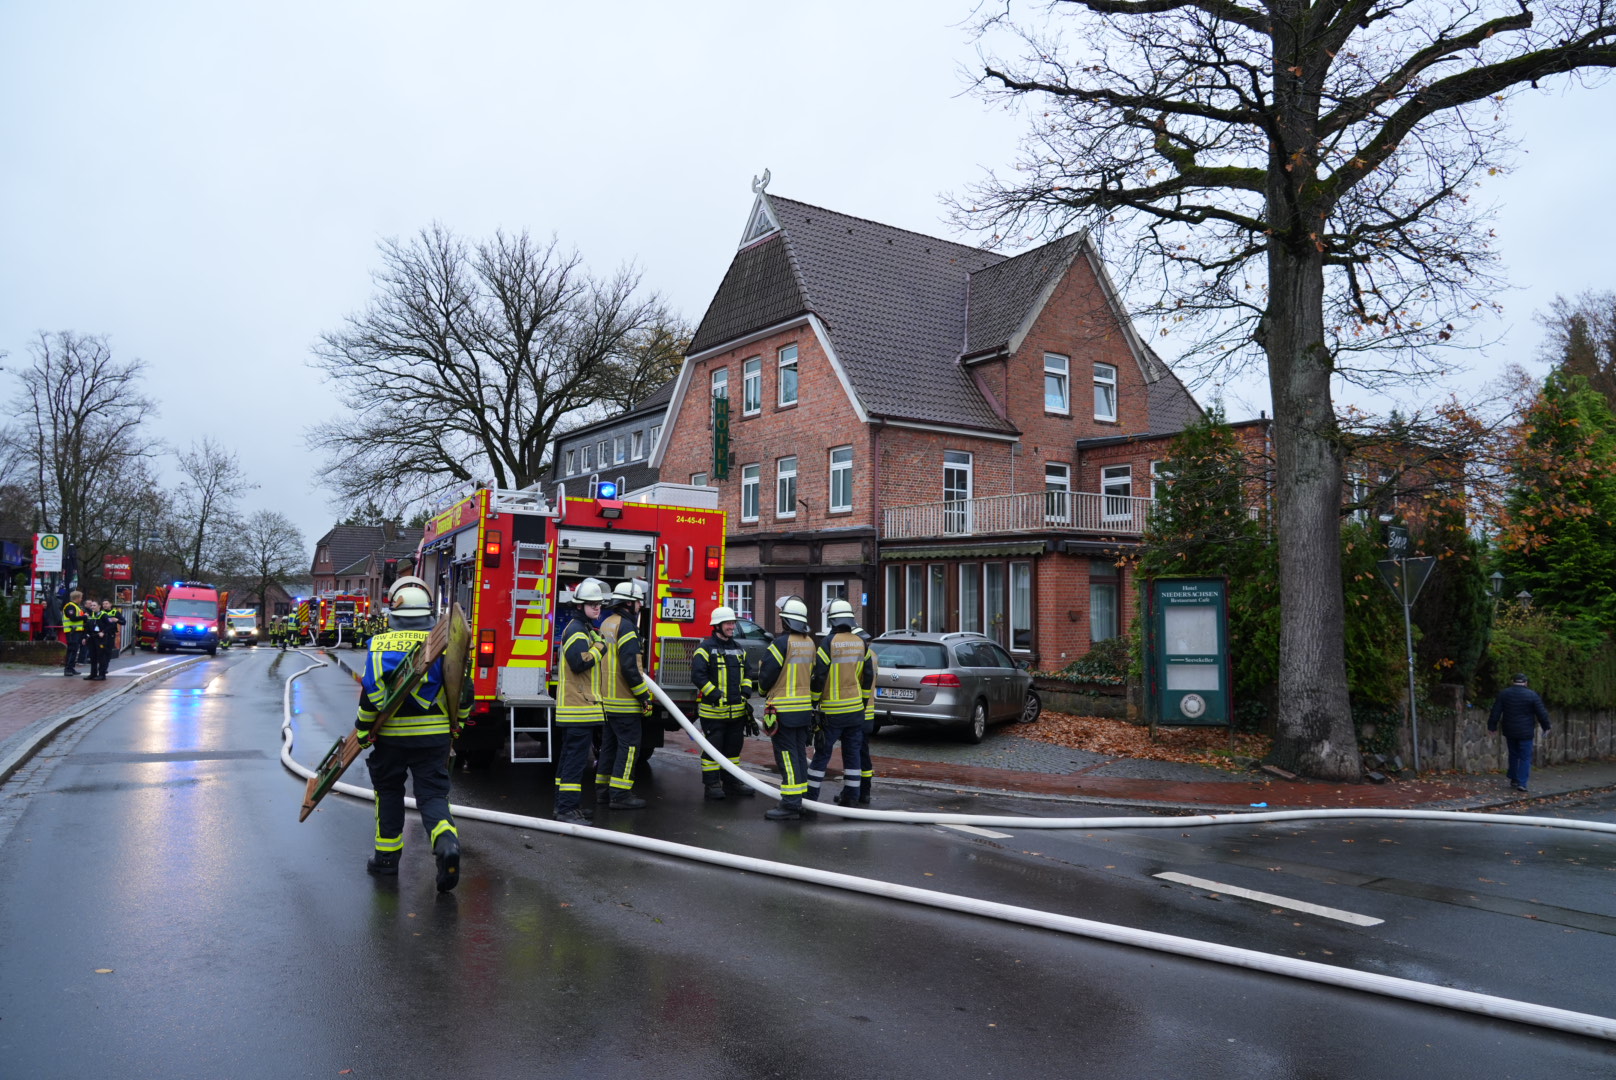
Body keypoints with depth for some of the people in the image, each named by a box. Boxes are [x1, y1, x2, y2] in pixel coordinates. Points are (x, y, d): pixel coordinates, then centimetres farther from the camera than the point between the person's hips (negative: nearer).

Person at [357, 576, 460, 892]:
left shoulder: (380, 644, -7)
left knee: (389, 792, 19)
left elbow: (372, 691, -12)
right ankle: (446, 839, -22)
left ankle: (387, 854, 27)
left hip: (391, 735, 0)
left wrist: (363, 731, 0)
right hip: (434, 735, 1)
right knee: (433, 794, 4)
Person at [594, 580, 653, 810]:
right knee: (629, 744, -5)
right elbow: (629, 666, -22)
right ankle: (620, 794, -4)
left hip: (606, 698, 10)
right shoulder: (626, 626, -15)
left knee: (609, 744, 15)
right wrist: (644, 696, -16)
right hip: (624, 701, -10)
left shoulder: (605, 624, 15)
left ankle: (603, 789, 20)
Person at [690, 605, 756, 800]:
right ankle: (711, 784, 7)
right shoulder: (706, 648, -8)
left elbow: (746, 673, 22)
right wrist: (714, 694, -19)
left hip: (737, 710, 7)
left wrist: (746, 691, 5)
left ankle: (731, 782, 24)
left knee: (734, 746, 13)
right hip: (713, 710, -7)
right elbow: (697, 675, -15)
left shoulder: (738, 648, 15)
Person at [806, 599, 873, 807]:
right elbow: (869, 677, 9)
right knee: (853, 752, 10)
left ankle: (811, 794, 8)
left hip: (832, 710, -4)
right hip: (856, 709, 4)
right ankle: (850, 795, 13)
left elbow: (819, 676, -13)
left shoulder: (828, 642, -12)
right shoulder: (861, 643, 5)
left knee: (822, 752, 3)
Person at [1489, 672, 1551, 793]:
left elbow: (1495, 712, 1)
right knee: (1525, 757, 1)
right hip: (1525, 732, -3)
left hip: (1510, 731, 3)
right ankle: (1521, 783, -6)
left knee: (1513, 755, 17)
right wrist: (1546, 727, 8)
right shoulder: (1532, 695, -7)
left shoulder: (1503, 693, 1)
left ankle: (1513, 780, 21)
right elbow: (1541, 713, -5)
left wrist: (1492, 726, 7)